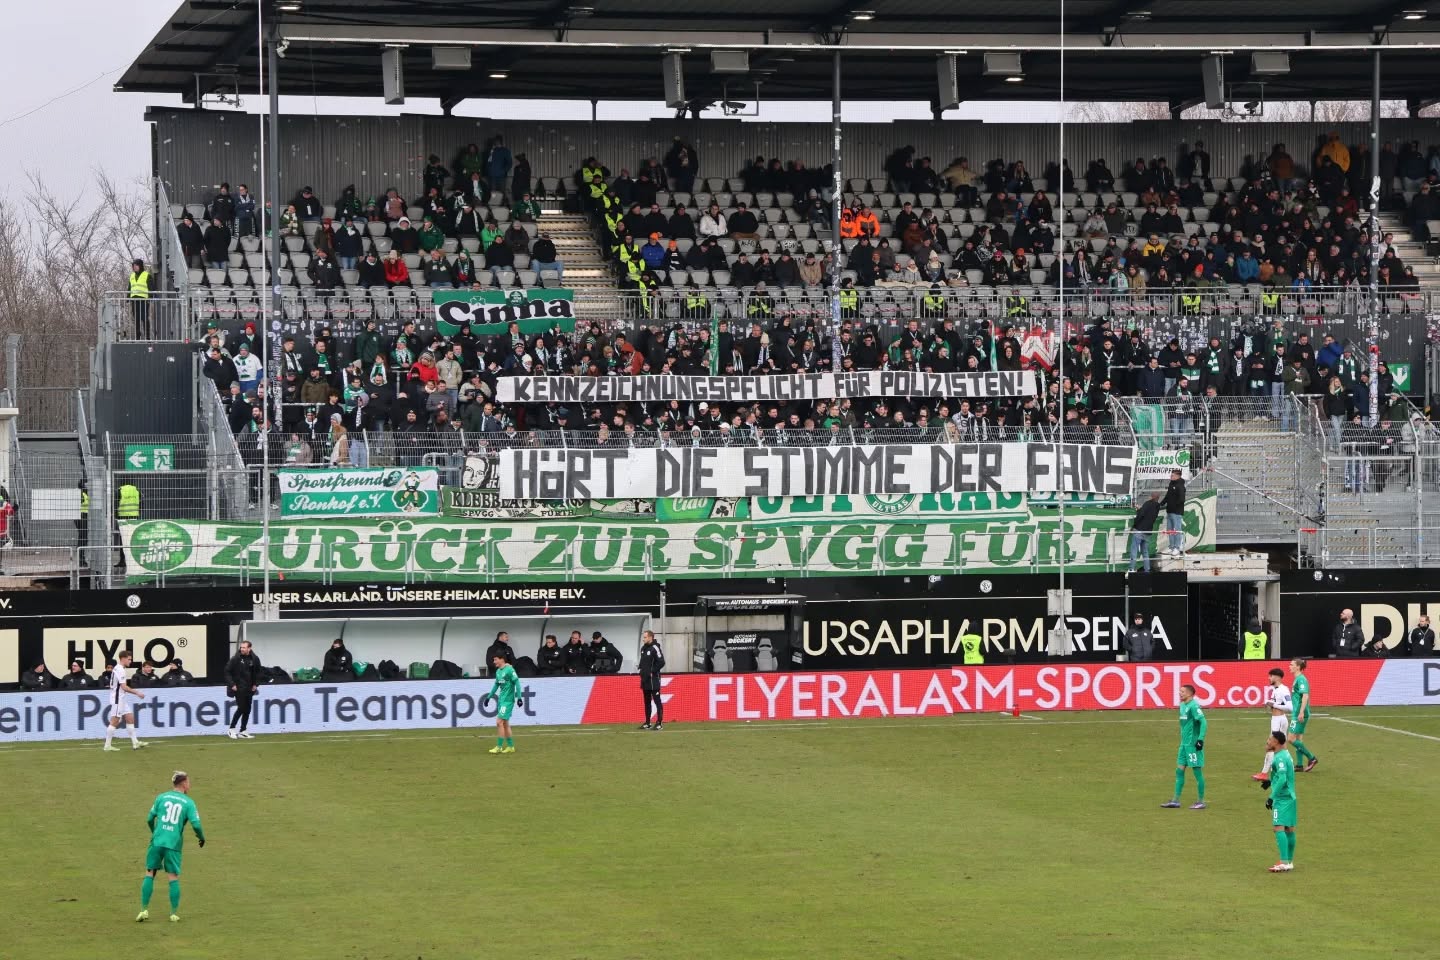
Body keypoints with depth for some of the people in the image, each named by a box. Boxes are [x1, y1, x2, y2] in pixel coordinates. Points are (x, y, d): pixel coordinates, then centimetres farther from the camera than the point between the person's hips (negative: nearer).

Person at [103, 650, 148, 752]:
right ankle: (107, 745, -3)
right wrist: (137, 693, -19)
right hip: (118, 699, -10)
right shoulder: (120, 670, -17)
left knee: (130, 718, 8)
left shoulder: (118, 669, 14)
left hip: (122, 699, 10)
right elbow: (124, 687, -23)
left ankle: (135, 743, 8)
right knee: (114, 721, -6)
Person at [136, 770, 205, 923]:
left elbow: (150, 819, 10)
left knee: (149, 874, 9)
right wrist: (201, 838, 12)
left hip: (157, 841, 2)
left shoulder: (161, 797, 7)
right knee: (173, 878, 5)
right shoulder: (188, 802, 1)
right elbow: (196, 824, -8)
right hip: (174, 844, -2)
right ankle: (174, 914, 5)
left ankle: (144, 910, 4)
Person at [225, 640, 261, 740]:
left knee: (247, 710, 5)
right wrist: (232, 684, -12)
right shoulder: (236, 659, -11)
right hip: (239, 688, -5)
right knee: (241, 708, -12)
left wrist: (255, 684, 6)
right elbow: (227, 671, -6)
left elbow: (257, 673, 16)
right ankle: (231, 730, -2)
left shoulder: (254, 659, 1)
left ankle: (243, 731, 12)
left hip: (249, 689, 5)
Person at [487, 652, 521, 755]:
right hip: (501, 700, 9)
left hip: (508, 700, -9)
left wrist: (519, 697, -20)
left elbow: (517, 682, -15)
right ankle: (510, 746, 18)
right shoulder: (498, 671, 12)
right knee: (505, 724, 11)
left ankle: (499, 747, -7)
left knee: (499, 722, -11)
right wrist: (489, 697, 24)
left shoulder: (509, 670, -14)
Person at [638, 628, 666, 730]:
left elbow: (661, 662, -18)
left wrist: (652, 671, -15)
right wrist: (641, 670, 10)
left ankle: (659, 723, -5)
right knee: (647, 702, 13)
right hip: (645, 679, 9)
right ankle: (647, 723, 19)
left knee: (657, 701, -6)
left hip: (653, 679, -9)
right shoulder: (643, 648, 13)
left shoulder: (655, 648, -13)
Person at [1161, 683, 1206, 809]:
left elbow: (1203, 721, -21)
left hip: (1193, 744, -9)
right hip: (1184, 743, 9)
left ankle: (1201, 802, 6)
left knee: (1197, 771, -1)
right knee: (1179, 770, 9)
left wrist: (1201, 739, -25)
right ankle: (1176, 800, 13)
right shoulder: (1182, 705, 12)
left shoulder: (1193, 706, -15)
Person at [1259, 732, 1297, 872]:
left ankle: (1284, 863, -21)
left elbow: (1282, 779, -24)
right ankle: (1290, 861, 18)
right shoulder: (1286, 755, 14)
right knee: (1289, 829, 13)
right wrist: (1271, 782, 25)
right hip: (1290, 796, 10)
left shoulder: (1280, 758, -16)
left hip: (1281, 798, -10)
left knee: (1279, 828, -14)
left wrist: (1272, 797, -22)